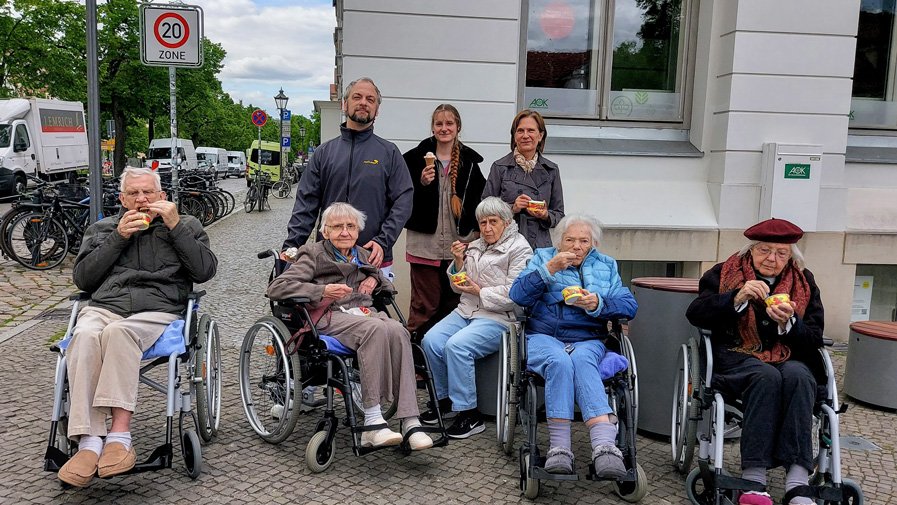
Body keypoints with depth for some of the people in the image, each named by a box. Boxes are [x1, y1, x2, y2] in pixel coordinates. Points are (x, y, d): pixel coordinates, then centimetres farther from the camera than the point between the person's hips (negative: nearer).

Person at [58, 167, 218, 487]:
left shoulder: (184, 225, 20)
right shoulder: (101, 229, 27)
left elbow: (205, 271, 4)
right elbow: (82, 279, 13)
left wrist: (175, 226, -1)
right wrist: (118, 238, 4)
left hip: (158, 310, -2)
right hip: (104, 306, 3)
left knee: (118, 331, -37)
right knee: (85, 336, -34)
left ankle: (120, 437, -41)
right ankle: (88, 443, -39)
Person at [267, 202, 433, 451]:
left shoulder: (363, 256, 27)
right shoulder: (314, 255, 10)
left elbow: (387, 287, 43)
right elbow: (276, 288, -2)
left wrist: (375, 278, 17)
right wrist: (322, 291, -14)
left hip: (364, 312, 5)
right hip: (329, 315, -5)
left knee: (398, 331, -31)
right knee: (376, 329, -36)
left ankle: (410, 423, -36)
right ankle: (372, 422, -36)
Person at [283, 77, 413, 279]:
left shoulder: (389, 152, 6)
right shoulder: (324, 152, 11)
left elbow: (403, 202, -2)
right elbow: (306, 203, 6)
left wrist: (383, 241, -15)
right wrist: (291, 246, -5)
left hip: (375, 261, -1)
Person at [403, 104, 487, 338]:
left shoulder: (470, 160, 8)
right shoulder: (417, 157, 1)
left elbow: (480, 199, 14)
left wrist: (476, 231, 6)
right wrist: (421, 183, -16)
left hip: (460, 243, 3)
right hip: (425, 243, -2)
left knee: (454, 303, 9)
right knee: (424, 305, -1)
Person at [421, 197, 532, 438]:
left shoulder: (519, 248, -4)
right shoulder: (475, 246, 19)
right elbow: (457, 286, 20)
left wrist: (479, 291, -13)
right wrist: (458, 262, 3)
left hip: (498, 318, -7)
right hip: (466, 310, 7)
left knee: (456, 346, -29)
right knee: (431, 340, -18)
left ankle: (469, 415, -18)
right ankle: (444, 398, 3)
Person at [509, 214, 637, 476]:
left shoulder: (606, 265, 19)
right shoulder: (542, 257, 15)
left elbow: (629, 305, 6)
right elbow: (518, 295, -1)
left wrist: (598, 304, -13)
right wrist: (550, 268, -12)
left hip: (588, 340, 1)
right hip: (544, 337, -1)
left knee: (581, 361, -35)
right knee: (559, 361, -35)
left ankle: (604, 445, -51)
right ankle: (558, 448, -38)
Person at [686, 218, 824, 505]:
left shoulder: (804, 282, 10)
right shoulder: (724, 273, 5)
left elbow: (815, 339, 5)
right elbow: (695, 314, -8)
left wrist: (788, 323, -17)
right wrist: (737, 298, -23)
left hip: (789, 360, 2)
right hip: (736, 358, -2)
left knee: (798, 375, -32)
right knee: (767, 376, -34)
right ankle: (753, 479, -36)